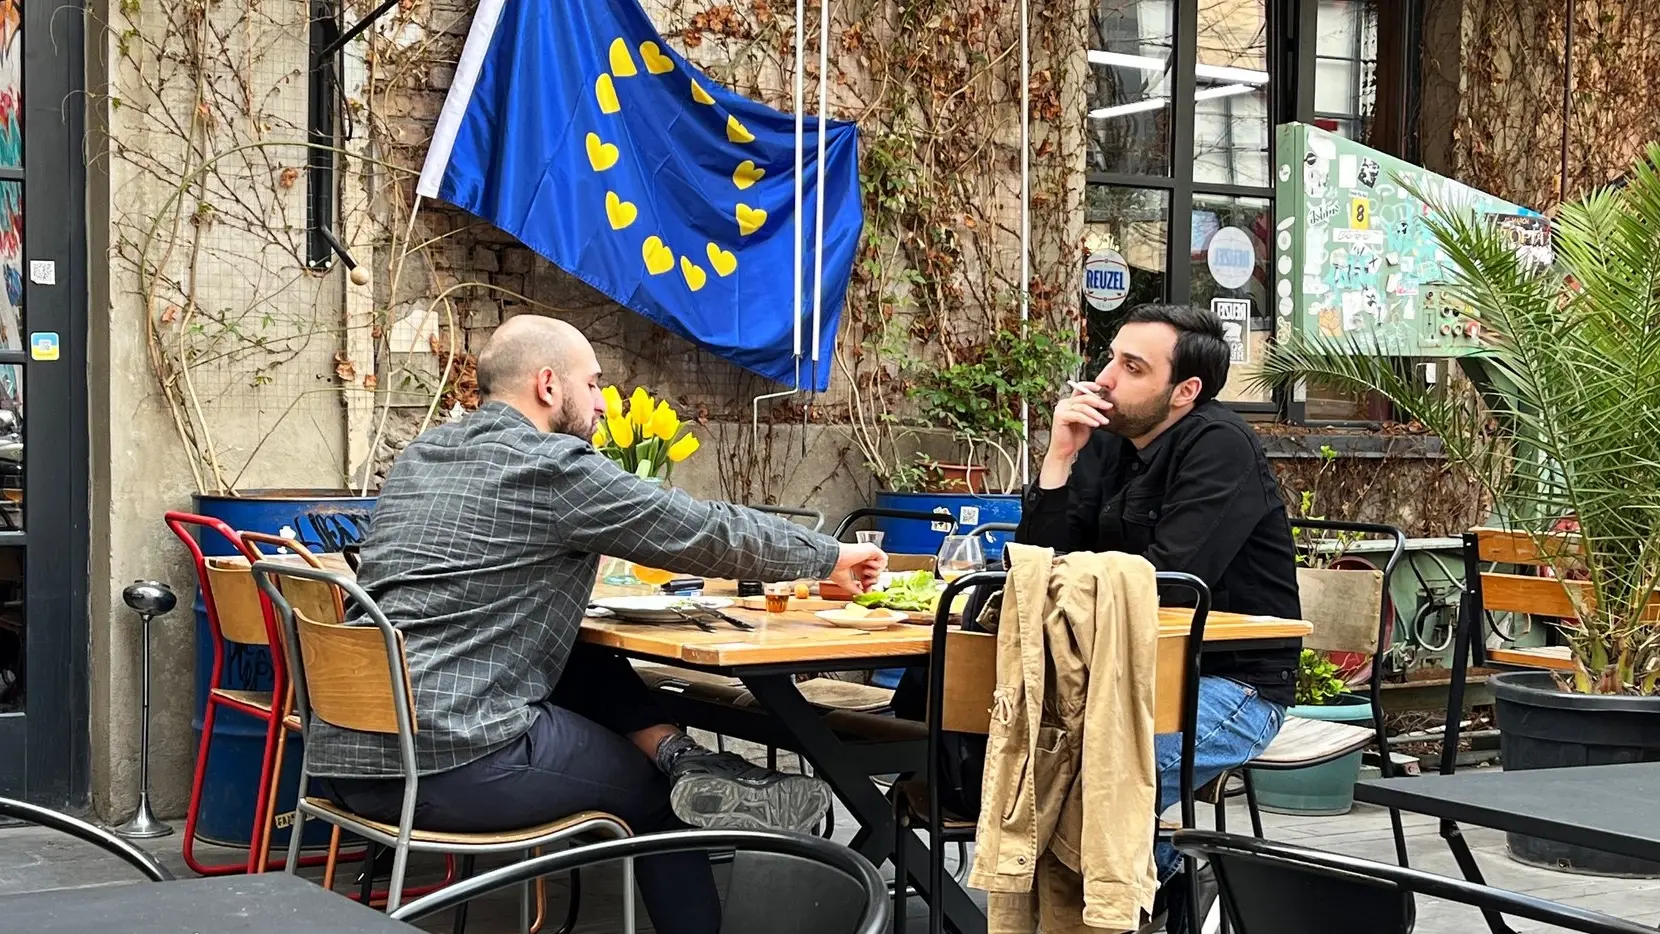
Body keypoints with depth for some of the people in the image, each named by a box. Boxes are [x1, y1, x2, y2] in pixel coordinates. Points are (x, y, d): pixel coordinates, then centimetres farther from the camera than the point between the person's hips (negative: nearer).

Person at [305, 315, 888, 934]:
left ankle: (685, 760, 2)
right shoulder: (551, 466, -7)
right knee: (654, 789, 14)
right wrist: (832, 558, 11)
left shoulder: (419, 458, 16)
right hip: (454, 761, -8)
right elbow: (710, 533, -3)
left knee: (592, 669, 18)